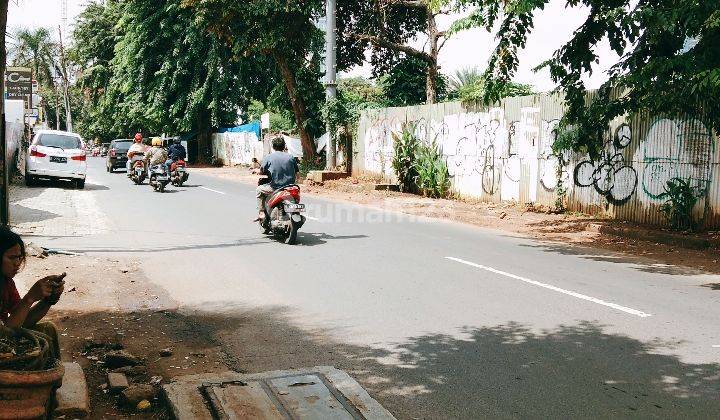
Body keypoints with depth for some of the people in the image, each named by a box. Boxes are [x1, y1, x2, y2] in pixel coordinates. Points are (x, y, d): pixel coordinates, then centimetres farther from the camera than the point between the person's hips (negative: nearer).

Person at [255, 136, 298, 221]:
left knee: (259, 189, 22)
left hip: (275, 187, -3)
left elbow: (261, 172, -1)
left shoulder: (268, 157, -3)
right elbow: (296, 173, 7)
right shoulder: (290, 157, 4)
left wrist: (268, 173, 20)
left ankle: (261, 213, 14)